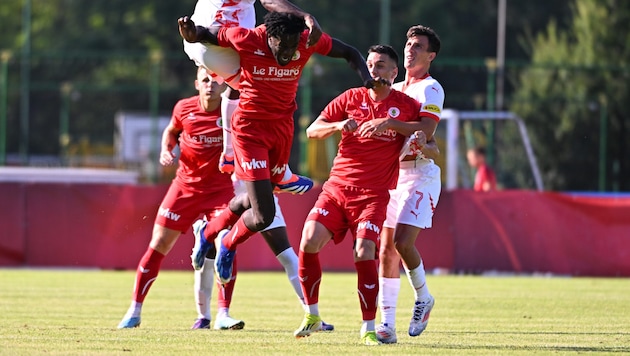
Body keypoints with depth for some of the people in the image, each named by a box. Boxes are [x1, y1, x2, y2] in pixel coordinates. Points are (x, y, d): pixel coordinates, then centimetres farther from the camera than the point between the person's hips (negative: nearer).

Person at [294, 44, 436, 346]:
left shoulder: (405, 105, 6)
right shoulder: (351, 98, 9)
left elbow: (426, 130, -8)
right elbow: (312, 131, 7)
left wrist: (390, 123, -18)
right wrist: (338, 125, -13)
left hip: (373, 193, -2)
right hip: (337, 187, 2)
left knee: (365, 251, -21)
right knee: (309, 241, -15)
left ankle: (368, 328, -10)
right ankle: (312, 315, 3)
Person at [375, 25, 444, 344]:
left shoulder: (430, 90, -6)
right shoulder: (394, 90, 19)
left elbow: (425, 130, -22)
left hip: (420, 176, -7)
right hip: (391, 175, 7)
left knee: (403, 242, -19)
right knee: (386, 249, 1)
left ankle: (423, 298, 6)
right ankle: (387, 324, 1)